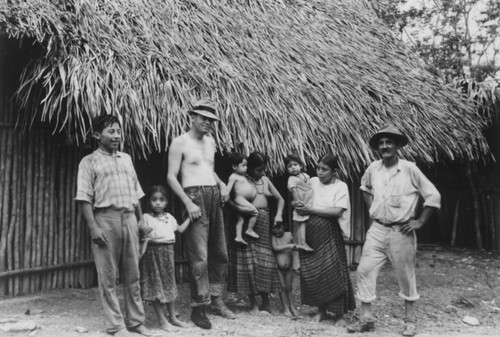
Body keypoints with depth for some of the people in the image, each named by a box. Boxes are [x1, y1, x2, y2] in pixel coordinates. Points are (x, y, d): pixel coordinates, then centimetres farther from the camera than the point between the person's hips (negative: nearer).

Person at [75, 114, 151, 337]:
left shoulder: (126, 158, 16)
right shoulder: (89, 162, 1)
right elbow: (84, 197, -6)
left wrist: (141, 220, 14)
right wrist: (93, 227, -15)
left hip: (129, 218, 5)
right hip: (105, 218, -4)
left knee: (132, 274, 8)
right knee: (108, 277, 1)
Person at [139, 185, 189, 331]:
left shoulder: (169, 217, 10)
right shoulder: (146, 218, -7)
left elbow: (180, 229, 18)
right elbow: (145, 238, -12)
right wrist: (142, 252, -22)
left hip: (168, 252, 6)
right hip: (153, 252, -6)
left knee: (169, 284, 12)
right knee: (155, 286, -1)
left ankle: (173, 317, 22)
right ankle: (162, 320, 8)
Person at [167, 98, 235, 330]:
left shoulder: (210, 141, 16)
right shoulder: (180, 142, -5)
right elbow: (171, 176, -9)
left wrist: (221, 183, 7)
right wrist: (188, 203, -18)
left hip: (214, 197, 7)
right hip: (194, 197, -7)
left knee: (220, 253, 10)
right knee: (199, 256, -10)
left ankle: (216, 300, 23)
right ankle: (198, 307, 1)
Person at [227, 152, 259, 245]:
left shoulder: (243, 176, 19)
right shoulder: (233, 176, -9)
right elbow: (229, 187, -16)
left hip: (243, 200, 10)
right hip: (239, 198, -10)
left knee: (240, 219, 8)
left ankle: (238, 236, 9)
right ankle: (249, 230, -3)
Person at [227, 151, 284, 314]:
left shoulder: (265, 180, 14)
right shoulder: (241, 180, -3)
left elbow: (280, 199, 21)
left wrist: (278, 214, 5)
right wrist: (239, 208, -30)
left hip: (264, 223, 5)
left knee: (265, 260, 4)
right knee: (249, 261, -3)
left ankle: (266, 302, 14)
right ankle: (253, 303, 7)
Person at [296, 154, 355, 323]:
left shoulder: (340, 186, -3)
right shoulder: (312, 182, 8)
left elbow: (337, 211, -15)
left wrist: (311, 210, -16)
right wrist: (298, 205, -3)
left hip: (329, 234, -4)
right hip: (311, 233, 4)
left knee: (333, 271, -4)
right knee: (312, 271, 6)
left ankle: (339, 312, 14)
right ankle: (321, 310, 21)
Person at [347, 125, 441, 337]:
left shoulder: (409, 169, -11)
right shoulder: (373, 169, 1)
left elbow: (433, 196, -5)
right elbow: (365, 188, 24)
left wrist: (420, 221, -6)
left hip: (401, 231, -4)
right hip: (377, 229, 4)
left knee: (405, 275, 8)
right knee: (365, 270, -1)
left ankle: (410, 320, 27)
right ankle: (367, 319, 11)